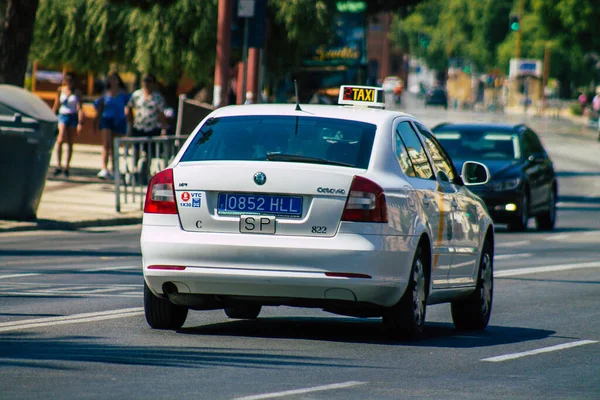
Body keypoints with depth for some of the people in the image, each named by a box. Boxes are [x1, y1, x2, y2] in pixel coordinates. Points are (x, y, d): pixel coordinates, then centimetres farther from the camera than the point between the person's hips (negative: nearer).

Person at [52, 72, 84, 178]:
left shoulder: (76, 93, 4)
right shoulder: (60, 90, 8)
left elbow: (79, 108, -1)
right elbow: (56, 106, 13)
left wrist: (80, 123, -10)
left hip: (73, 117, 0)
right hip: (62, 116, 0)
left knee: (70, 143, 3)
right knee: (61, 139, -20)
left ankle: (67, 167, 11)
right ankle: (59, 165, -21)